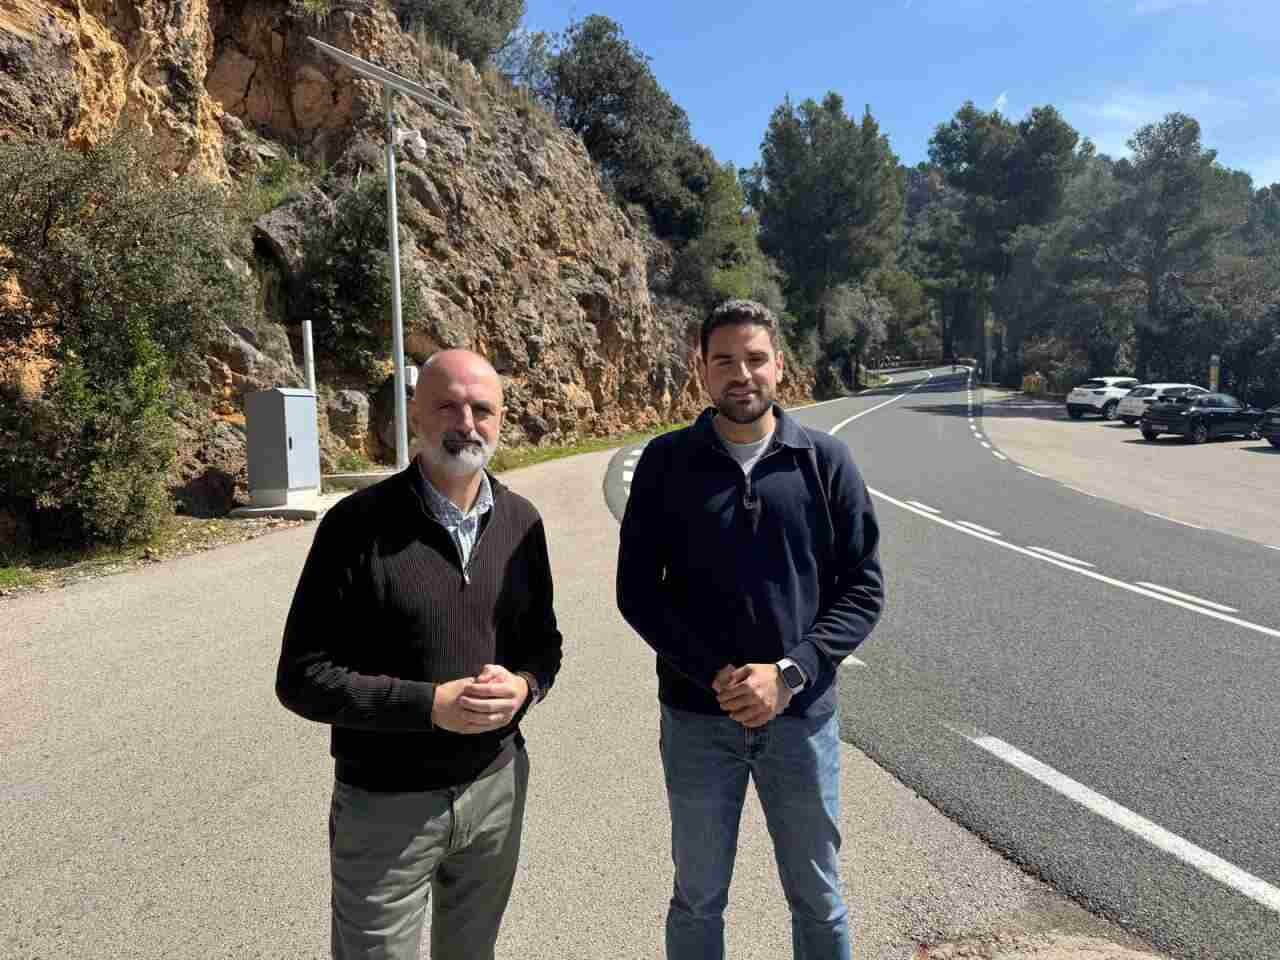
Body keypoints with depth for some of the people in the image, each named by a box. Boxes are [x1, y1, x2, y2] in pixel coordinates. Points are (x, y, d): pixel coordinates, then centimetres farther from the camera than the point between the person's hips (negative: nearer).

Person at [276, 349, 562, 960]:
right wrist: (431, 704, -23)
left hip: (496, 787, 4)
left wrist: (523, 685, -14)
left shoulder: (520, 521, -1)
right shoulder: (358, 524, -15)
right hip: (383, 803, -4)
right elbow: (302, 677, -14)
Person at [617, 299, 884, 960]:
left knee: (819, 901, 18)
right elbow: (637, 590, -4)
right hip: (697, 718, 0)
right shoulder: (667, 462, -3)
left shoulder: (826, 462, -3)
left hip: (802, 717, 1)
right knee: (698, 901, 17)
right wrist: (715, 677, -14)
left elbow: (863, 587, -2)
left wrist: (790, 674, -15)